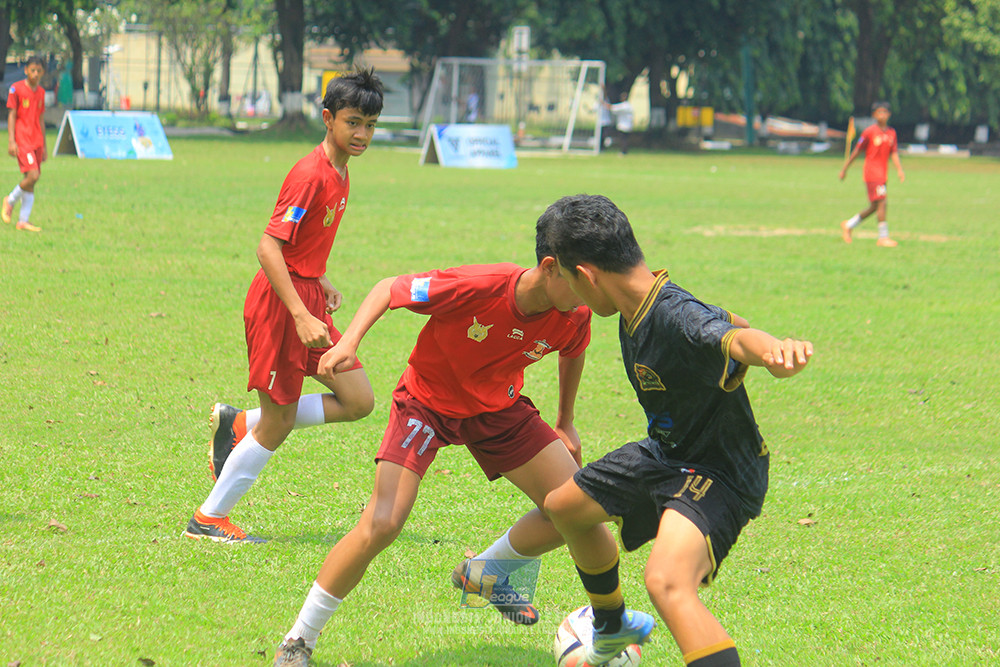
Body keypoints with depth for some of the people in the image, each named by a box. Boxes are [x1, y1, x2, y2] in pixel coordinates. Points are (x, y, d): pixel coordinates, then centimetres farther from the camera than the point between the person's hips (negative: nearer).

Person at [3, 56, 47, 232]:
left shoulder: (40, 92, 14)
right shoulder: (16, 89, -4)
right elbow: (11, 115, -5)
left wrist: (44, 147, 20)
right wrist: (11, 141, -12)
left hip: (37, 141, 6)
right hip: (22, 139, -6)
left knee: (32, 181, 4)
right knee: (32, 175, -19)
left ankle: (23, 220, 8)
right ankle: (10, 201, 5)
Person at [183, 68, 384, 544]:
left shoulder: (339, 172, 9)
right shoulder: (311, 175, -20)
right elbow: (269, 247, -26)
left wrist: (321, 281, 10)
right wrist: (301, 316, -31)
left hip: (306, 299, 9)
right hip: (280, 303, -9)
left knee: (358, 401, 4)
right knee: (278, 423, -2)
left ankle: (240, 427, 14)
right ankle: (209, 519, 12)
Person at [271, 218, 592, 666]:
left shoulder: (574, 317, -19)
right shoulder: (475, 288, -35)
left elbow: (572, 353, 8)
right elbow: (388, 289, -20)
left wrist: (565, 423, 18)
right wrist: (349, 342, -33)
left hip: (498, 409, 5)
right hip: (426, 403, -5)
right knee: (381, 525, -22)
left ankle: (486, 575, 24)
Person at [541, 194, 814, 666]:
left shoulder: (676, 320, -34)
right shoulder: (636, 313, -4)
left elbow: (736, 337, -55)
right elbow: (722, 320, 14)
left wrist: (773, 350, -77)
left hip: (720, 469, -11)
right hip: (668, 453, 11)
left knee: (667, 582, -37)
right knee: (563, 508, 30)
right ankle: (613, 629, 56)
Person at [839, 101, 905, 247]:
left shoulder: (891, 133, 10)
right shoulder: (869, 132, -7)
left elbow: (894, 153, 9)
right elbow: (856, 151, -2)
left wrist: (899, 169, -7)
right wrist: (844, 169, 1)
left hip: (883, 174, 7)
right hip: (871, 173, -7)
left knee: (874, 207, 11)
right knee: (881, 203, -15)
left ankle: (848, 225, 28)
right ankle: (883, 237, -10)